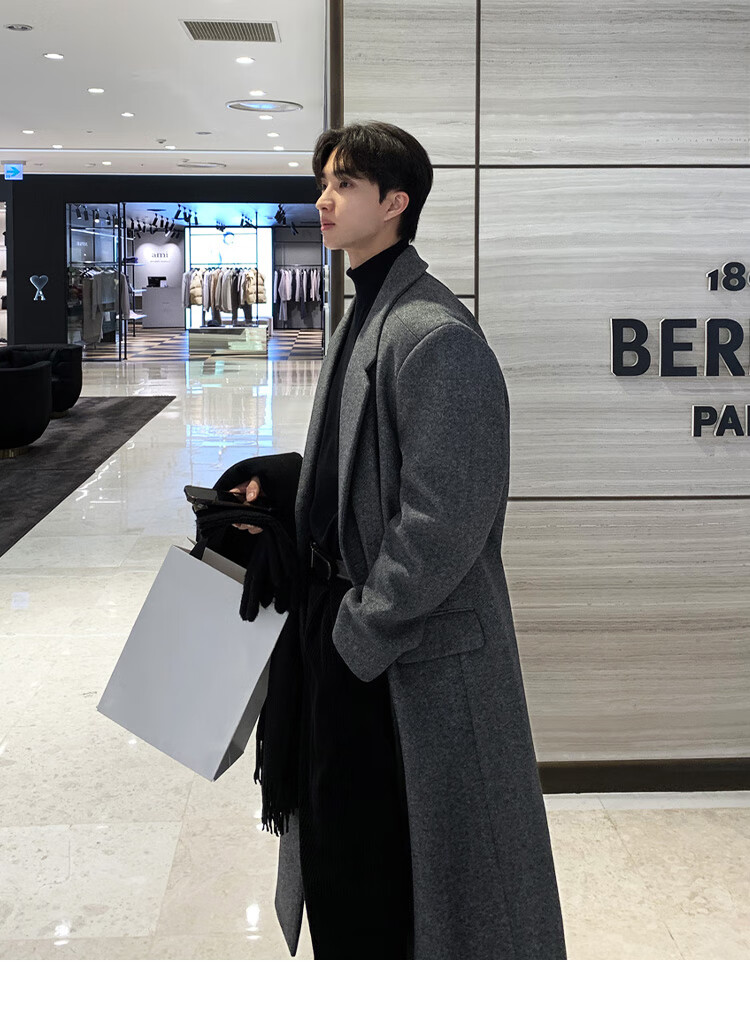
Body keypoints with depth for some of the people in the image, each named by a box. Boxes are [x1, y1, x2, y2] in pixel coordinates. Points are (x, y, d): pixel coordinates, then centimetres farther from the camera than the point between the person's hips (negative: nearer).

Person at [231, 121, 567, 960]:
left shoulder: (435, 336, -20)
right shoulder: (364, 319, 11)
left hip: (418, 652, -9)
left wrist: (362, 631, -17)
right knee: (343, 844, 20)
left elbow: (445, 518, -23)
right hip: (346, 630, 9)